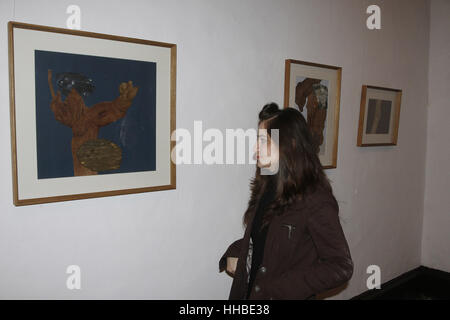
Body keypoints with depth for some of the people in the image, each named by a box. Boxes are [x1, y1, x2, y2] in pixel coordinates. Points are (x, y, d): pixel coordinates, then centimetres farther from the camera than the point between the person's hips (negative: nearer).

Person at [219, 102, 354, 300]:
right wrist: (234, 253, -4)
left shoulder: (315, 201, -22)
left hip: (281, 295, -6)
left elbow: (341, 267, -18)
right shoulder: (265, 187, -1)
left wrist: (285, 288, -23)